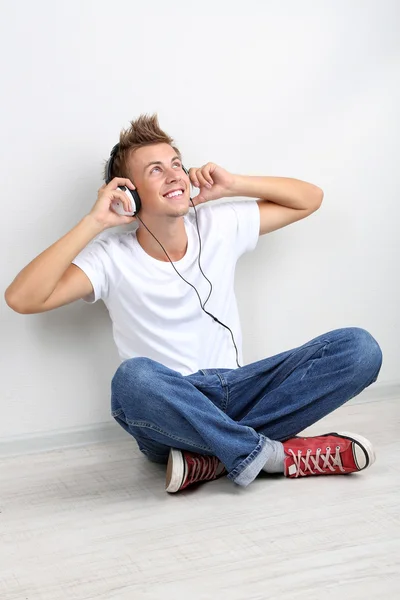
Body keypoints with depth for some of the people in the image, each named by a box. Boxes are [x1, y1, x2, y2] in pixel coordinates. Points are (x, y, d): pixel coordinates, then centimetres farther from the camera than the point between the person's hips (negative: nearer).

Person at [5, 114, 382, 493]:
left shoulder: (220, 226, 6)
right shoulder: (112, 258, -5)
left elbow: (309, 198, 15)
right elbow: (21, 299, -19)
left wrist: (233, 185, 2)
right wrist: (95, 221, -17)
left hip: (235, 392, 4)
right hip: (167, 415, -4)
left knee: (359, 347, -16)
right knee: (134, 378, -40)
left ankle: (219, 459, -21)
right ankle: (277, 454, -22)